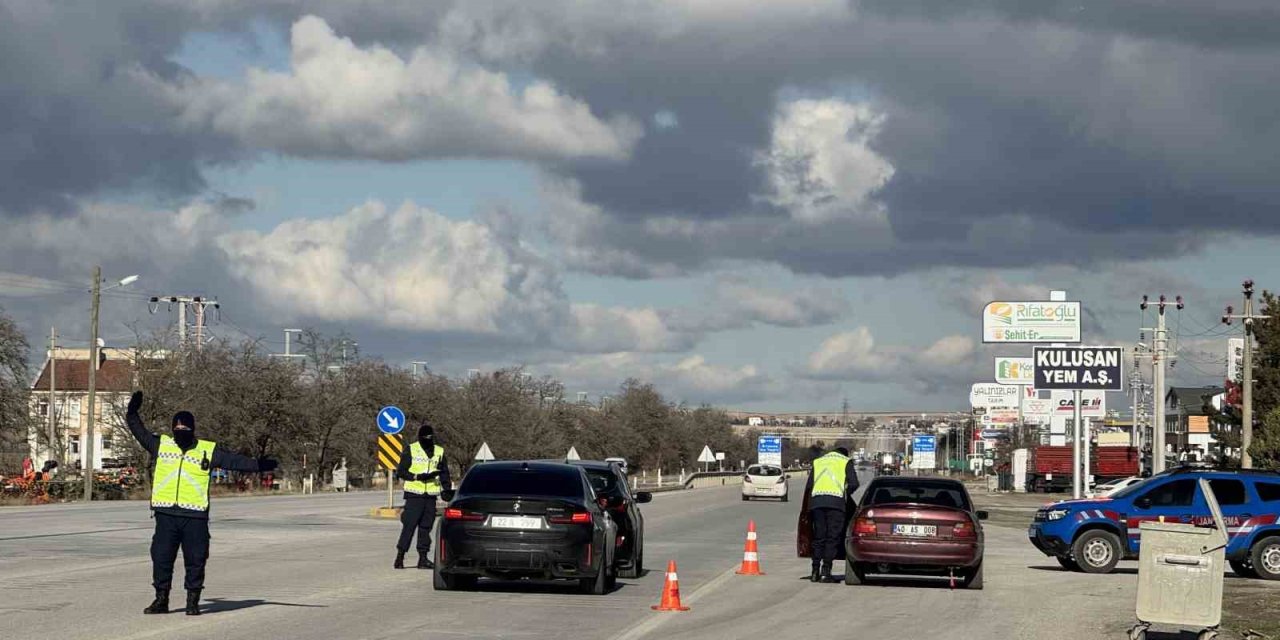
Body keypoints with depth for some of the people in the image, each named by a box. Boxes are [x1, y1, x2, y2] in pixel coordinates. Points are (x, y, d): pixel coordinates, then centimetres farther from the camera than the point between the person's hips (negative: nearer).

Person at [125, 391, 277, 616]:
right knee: (161, 557, 4)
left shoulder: (208, 450, 5)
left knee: (195, 560, 2)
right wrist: (132, 413, 7)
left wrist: (259, 465, -3)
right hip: (166, 515, 1)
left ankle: (193, 601, 12)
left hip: (195, 516, -1)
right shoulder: (161, 445, 9)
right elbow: (140, 433, 16)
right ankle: (161, 599, 15)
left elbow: (235, 461, 5)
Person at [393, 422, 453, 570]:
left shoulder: (439, 452, 12)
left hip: (431, 496, 4)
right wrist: (418, 477, -16)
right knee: (409, 526, -8)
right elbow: (401, 471, -4)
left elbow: (444, 473, 20)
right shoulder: (410, 450, -1)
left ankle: (423, 557, 11)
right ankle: (400, 556, -4)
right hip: (414, 495, -4)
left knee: (426, 527, 6)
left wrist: (447, 489, 6)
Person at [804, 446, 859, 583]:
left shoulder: (817, 462, 26)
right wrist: (846, 495, 19)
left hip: (816, 500, 3)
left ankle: (815, 572, 5)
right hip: (836, 501, -3)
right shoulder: (846, 462, 16)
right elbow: (853, 484, 3)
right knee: (832, 537, -1)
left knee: (818, 537, 9)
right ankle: (825, 572, -7)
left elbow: (808, 486, 16)